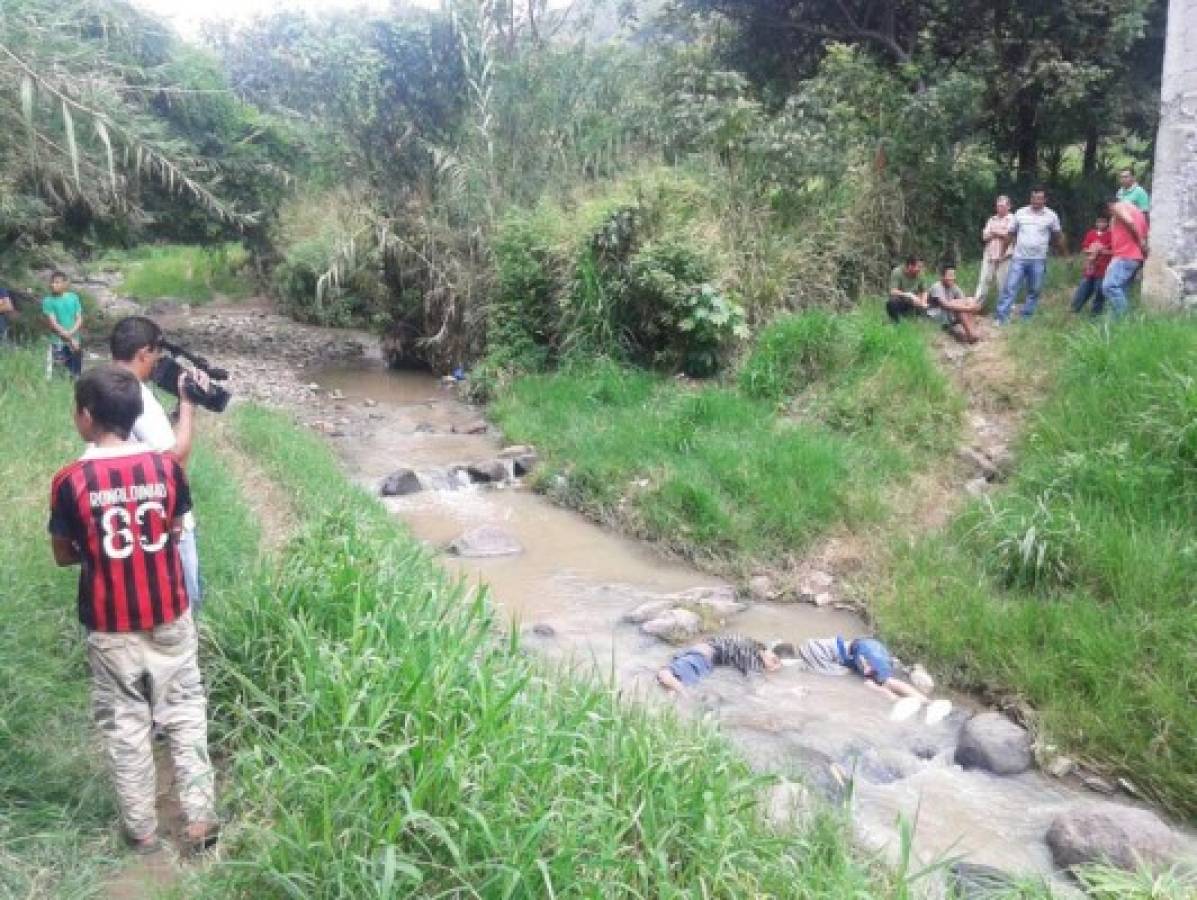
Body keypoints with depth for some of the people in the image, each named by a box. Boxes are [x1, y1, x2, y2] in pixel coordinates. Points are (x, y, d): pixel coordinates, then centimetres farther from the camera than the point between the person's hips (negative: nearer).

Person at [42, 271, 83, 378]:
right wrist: (70, 339, -12)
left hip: (75, 341, 3)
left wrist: (71, 332, -14)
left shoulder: (73, 297, 5)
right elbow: (53, 323, -8)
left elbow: (79, 319, 4)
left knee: (77, 373, 6)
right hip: (58, 343, -3)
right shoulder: (48, 301, -4)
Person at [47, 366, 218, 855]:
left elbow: (64, 555, -3)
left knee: (125, 724, 13)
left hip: (111, 624, -1)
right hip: (169, 613, 2)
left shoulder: (70, 480, -15)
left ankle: (141, 828, 25)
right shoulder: (166, 466, -9)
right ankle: (200, 819, 19)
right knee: (185, 713, 13)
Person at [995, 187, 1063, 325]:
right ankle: (1001, 318, -5)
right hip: (1019, 258, 0)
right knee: (1010, 288, -6)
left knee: (1034, 291, 5)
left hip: (1038, 260, 0)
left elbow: (1056, 236, 14)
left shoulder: (1051, 216, 1)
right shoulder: (1020, 213, 3)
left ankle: (1026, 319, 15)